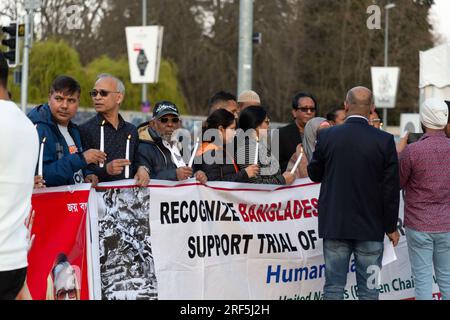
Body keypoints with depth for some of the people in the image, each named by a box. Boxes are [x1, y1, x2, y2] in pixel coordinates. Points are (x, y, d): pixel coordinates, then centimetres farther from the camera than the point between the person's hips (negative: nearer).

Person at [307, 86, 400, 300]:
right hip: (371, 227, -1)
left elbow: (314, 174, 7)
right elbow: (391, 188, -6)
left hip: (334, 225, 1)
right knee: (369, 290, 6)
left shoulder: (327, 136, -6)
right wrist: (391, 227, 3)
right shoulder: (385, 141, -9)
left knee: (333, 287, 8)